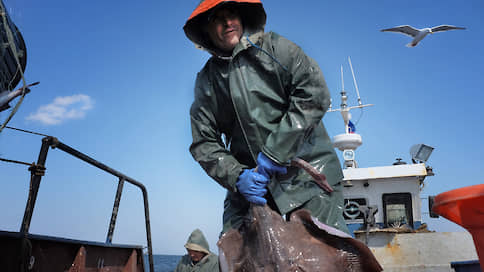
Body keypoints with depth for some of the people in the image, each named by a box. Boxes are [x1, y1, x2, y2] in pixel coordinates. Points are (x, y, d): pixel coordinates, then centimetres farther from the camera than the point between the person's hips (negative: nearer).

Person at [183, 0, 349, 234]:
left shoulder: (275, 47, 3)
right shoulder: (206, 80, 12)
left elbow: (314, 94, -10)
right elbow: (204, 143, 6)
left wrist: (274, 153, -15)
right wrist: (236, 175, -13)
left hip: (306, 173, -2)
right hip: (249, 184, 3)